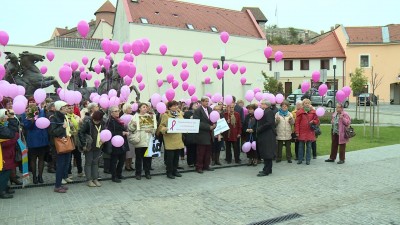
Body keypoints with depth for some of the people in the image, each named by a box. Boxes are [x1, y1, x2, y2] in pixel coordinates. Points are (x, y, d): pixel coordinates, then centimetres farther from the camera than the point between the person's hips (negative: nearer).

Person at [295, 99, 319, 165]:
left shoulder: (313, 112, 6)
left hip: (310, 132, 2)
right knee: (301, 146, 5)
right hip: (302, 132, -2)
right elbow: (297, 123, -3)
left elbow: (317, 121, 13)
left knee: (309, 146, 7)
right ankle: (300, 159, 14)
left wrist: (313, 121, -10)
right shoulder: (300, 112, -1)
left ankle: (308, 160, 15)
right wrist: (297, 132, -7)